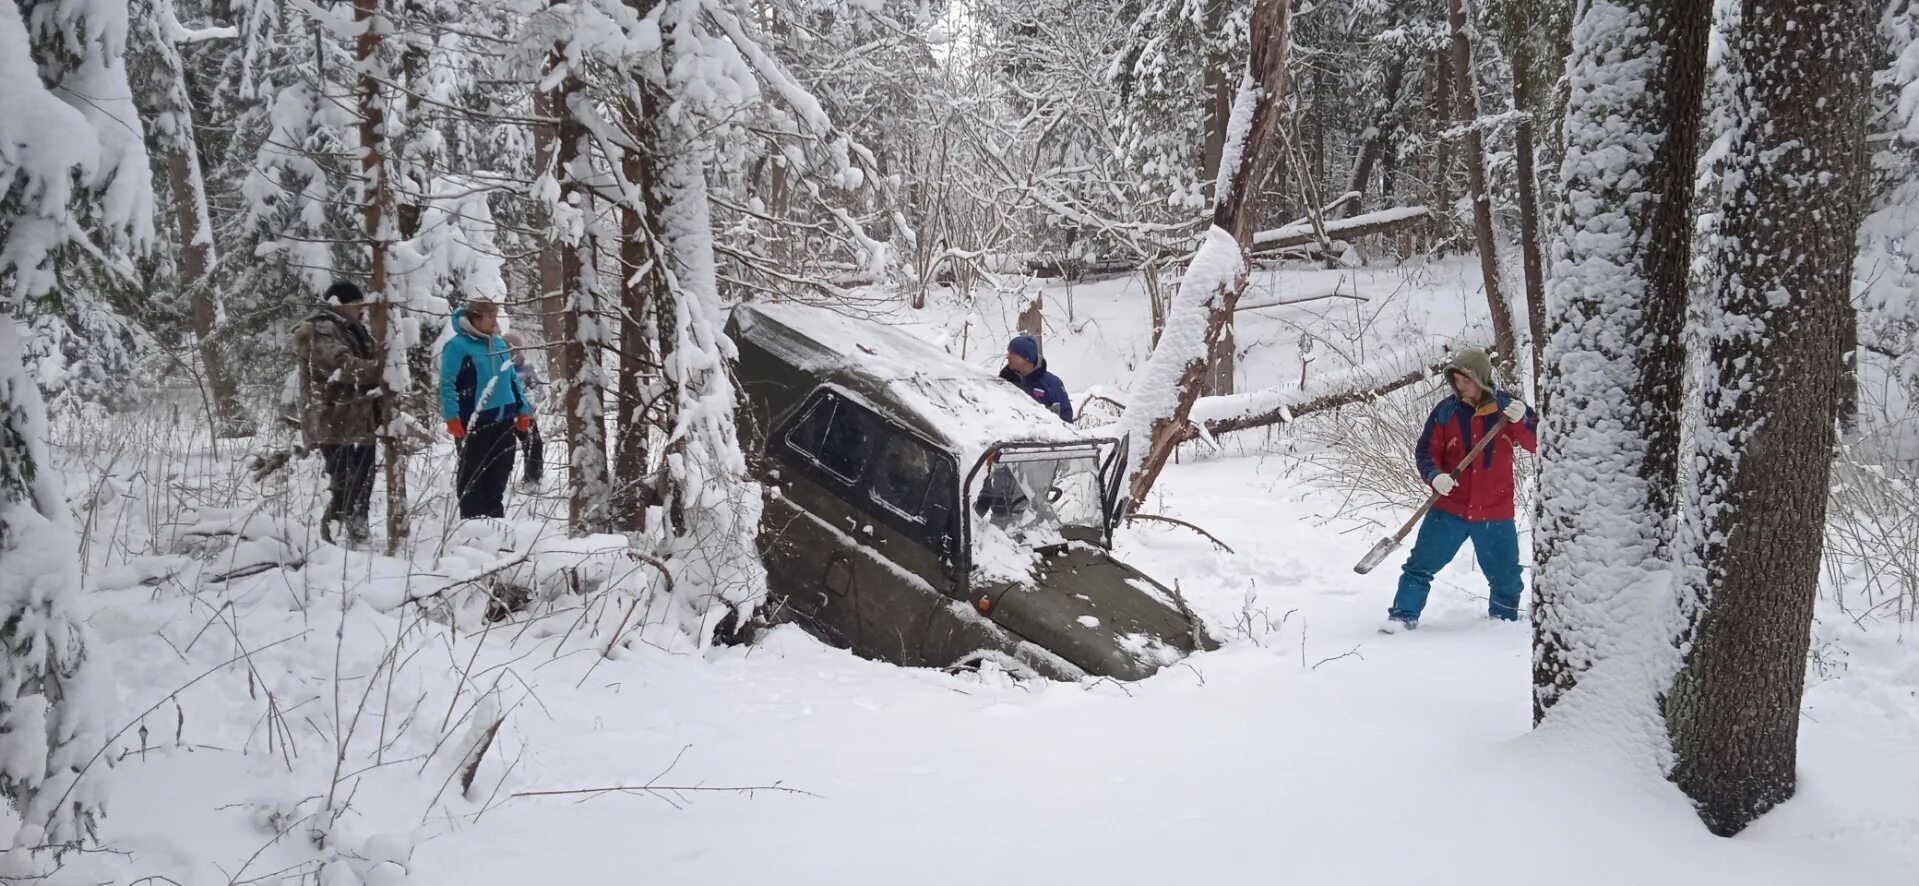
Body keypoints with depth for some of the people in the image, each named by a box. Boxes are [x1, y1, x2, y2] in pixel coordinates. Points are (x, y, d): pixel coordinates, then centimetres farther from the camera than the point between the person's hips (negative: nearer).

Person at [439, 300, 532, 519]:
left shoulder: (500, 344, 12)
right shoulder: (457, 346, -10)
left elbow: (513, 379, 19)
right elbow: (447, 384, -13)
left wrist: (523, 410, 13)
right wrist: (452, 417, -19)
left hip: (504, 419, 7)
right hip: (475, 421, -7)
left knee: (500, 473, 11)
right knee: (472, 474, 1)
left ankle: (495, 516, 21)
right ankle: (472, 520, 7)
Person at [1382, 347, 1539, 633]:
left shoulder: (1508, 406, -3)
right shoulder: (1446, 411, -4)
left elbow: (1537, 444, -5)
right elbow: (1426, 451, -2)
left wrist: (1521, 422, -24)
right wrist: (1435, 476, -22)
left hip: (1495, 511, 0)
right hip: (1450, 507, 0)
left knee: (1505, 575, 10)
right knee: (1421, 564, -4)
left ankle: (1506, 619, 32)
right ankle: (1403, 615, 5)